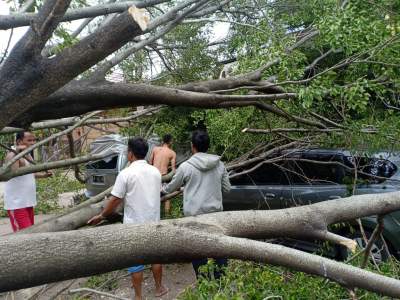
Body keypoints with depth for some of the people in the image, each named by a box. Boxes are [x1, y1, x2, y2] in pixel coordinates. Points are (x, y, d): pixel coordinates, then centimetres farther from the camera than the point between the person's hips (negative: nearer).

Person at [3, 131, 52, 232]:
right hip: (16, 204, -9)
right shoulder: (12, 155, -15)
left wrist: (42, 175, 13)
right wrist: (16, 153, -36)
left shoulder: (27, 154, 12)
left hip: (28, 202, 9)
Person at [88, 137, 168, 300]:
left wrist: (101, 216, 0)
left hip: (134, 225, -5)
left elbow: (114, 200, -14)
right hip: (153, 222, 5)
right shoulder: (155, 171, 1)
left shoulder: (126, 173, -16)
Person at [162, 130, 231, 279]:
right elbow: (227, 188, 9)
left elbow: (171, 187, 7)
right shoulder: (219, 164, 1)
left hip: (195, 214, -3)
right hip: (215, 212, 3)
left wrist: (162, 189, 29)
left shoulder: (186, 166, -8)